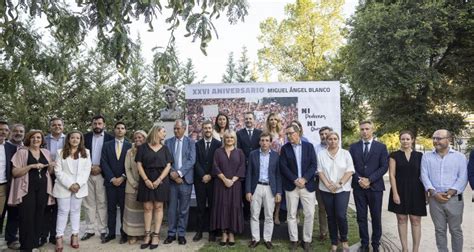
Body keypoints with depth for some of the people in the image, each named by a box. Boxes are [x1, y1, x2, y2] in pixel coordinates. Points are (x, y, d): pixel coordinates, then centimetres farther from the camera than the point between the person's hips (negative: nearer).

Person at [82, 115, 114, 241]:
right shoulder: (85, 137, 8)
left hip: (102, 174, -2)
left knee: (102, 203, 2)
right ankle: (90, 230, 17)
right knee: (89, 203, 8)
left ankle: (103, 230, 9)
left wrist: (100, 168, -10)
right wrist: (89, 167, -7)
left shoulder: (110, 138, 0)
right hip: (87, 174, 3)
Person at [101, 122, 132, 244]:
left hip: (124, 181, -1)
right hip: (110, 181, 1)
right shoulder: (107, 145, 8)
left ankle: (124, 233, 12)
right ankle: (111, 233, 15)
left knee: (124, 208, 4)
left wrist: (122, 177, -10)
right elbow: (104, 163, 1)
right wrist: (112, 178, -8)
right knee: (111, 208, 6)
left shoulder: (130, 145, 3)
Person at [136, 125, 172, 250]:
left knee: (158, 207, 2)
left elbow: (168, 166, 3)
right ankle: (147, 235, 11)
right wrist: (146, 180, -12)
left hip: (161, 180, 1)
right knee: (147, 208, 2)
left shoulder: (165, 148, 9)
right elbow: (139, 164, -1)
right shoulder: (143, 147, 4)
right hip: (146, 181, -1)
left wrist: (159, 180, -11)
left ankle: (156, 235, 7)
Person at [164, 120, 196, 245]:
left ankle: (181, 234, 17)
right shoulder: (168, 142, 7)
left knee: (184, 209, 6)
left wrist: (179, 173, -16)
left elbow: (191, 160, -7)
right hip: (171, 179, 1)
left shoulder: (190, 142, 2)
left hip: (185, 179, -1)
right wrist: (172, 174, -11)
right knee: (171, 208, 7)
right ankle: (171, 233, 19)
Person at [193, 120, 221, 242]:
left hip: (213, 179, -1)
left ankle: (212, 232, 14)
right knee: (201, 207, 7)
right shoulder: (197, 144, 7)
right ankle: (199, 231, 15)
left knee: (212, 206, 5)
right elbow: (196, 162, 0)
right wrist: (203, 175, -10)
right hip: (200, 180, 1)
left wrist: (210, 176, -9)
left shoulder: (218, 144, 1)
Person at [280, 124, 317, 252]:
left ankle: (307, 240, 19)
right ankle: (293, 239, 20)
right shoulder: (284, 148, 2)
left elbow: (314, 165, -3)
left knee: (309, 214, 3)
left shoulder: (309, 146, 2)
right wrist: (295, 180, -14)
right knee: (291, 214, 6)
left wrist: (304, 179, -14)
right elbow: (283, 167, -5)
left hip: (307, 185, 0)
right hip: (291, 186, 0)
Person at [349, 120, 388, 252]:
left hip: (375, 186, -1)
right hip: (359, 187, 1)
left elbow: (384, 166, -5)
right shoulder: (353, 147, 6)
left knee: (376, 217, 8)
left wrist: (369, 180, -14)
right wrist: (359, 179, -12)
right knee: (361, 217, 8)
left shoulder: (381, 147, 2)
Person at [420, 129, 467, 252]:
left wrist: (450, 193, -15)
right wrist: (434, 193, -12)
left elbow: (462, 178, -4)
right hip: (435, 199, 1)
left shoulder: (460, 157, 3)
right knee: (439, 230, 10)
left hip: (454, 198, -1)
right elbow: (424, 176, 0)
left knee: (455, 230, 8)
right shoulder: (427, 157, 6)